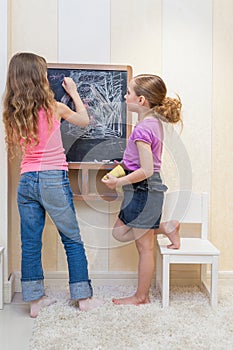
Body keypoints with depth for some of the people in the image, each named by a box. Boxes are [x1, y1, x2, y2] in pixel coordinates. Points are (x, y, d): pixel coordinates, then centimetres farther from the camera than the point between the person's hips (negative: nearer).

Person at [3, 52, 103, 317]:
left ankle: (35, 300, 19)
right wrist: (73, 92, 20)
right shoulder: (53, 108, -8)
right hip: (54, 179, -4)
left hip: (26, 181, 5)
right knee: (73, 241, 9)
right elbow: (84, 120, 7)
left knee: (30, 243, 10)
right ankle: (84, 297, 18)